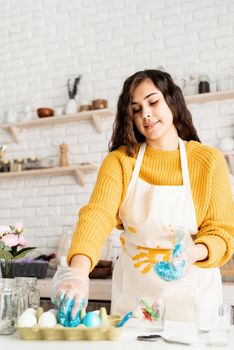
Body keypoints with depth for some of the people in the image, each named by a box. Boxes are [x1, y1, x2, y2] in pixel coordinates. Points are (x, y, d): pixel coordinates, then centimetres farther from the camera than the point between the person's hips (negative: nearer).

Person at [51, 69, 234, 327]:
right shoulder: (120, 160, -7)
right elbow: (97, 215, -22)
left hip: (191, 293, -1)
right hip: (133, 292, 1)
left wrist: (192, 253, -29)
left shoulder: (209, 161, -9)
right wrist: (78, 270, -40)